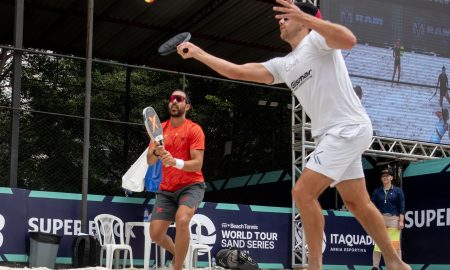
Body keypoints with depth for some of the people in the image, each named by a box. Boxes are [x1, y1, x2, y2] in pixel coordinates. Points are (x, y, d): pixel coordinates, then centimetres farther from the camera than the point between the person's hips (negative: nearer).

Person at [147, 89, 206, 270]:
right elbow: (149, 161, -1)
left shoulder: (194, 130, -7)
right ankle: (177, 254, 31)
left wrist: (176, 162, -33)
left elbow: (197, 164, -15)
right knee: (155, 234, -2)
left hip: (191, 186, -5)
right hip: (166, 190, 5)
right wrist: (156, 153, -25)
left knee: (182, 220, -33)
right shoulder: (160, 129, 6)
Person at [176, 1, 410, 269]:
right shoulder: (282, 65, 17)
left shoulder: (317, 40, -4)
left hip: (349, 128, -9)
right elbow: (236, 71, 17)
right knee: (358, 203, 12)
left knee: (303, 193, -13)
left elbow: (349, 40, -26)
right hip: (333, 134, 9)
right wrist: (197, 53, 16)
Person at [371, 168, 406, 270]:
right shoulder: (377, 192, 12)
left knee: (395, 244, -3)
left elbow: (401, 208, 3)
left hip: (394, 219, -2)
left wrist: (401, 221, -6)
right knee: (378, 244, -5)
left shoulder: (398, 191, 7)